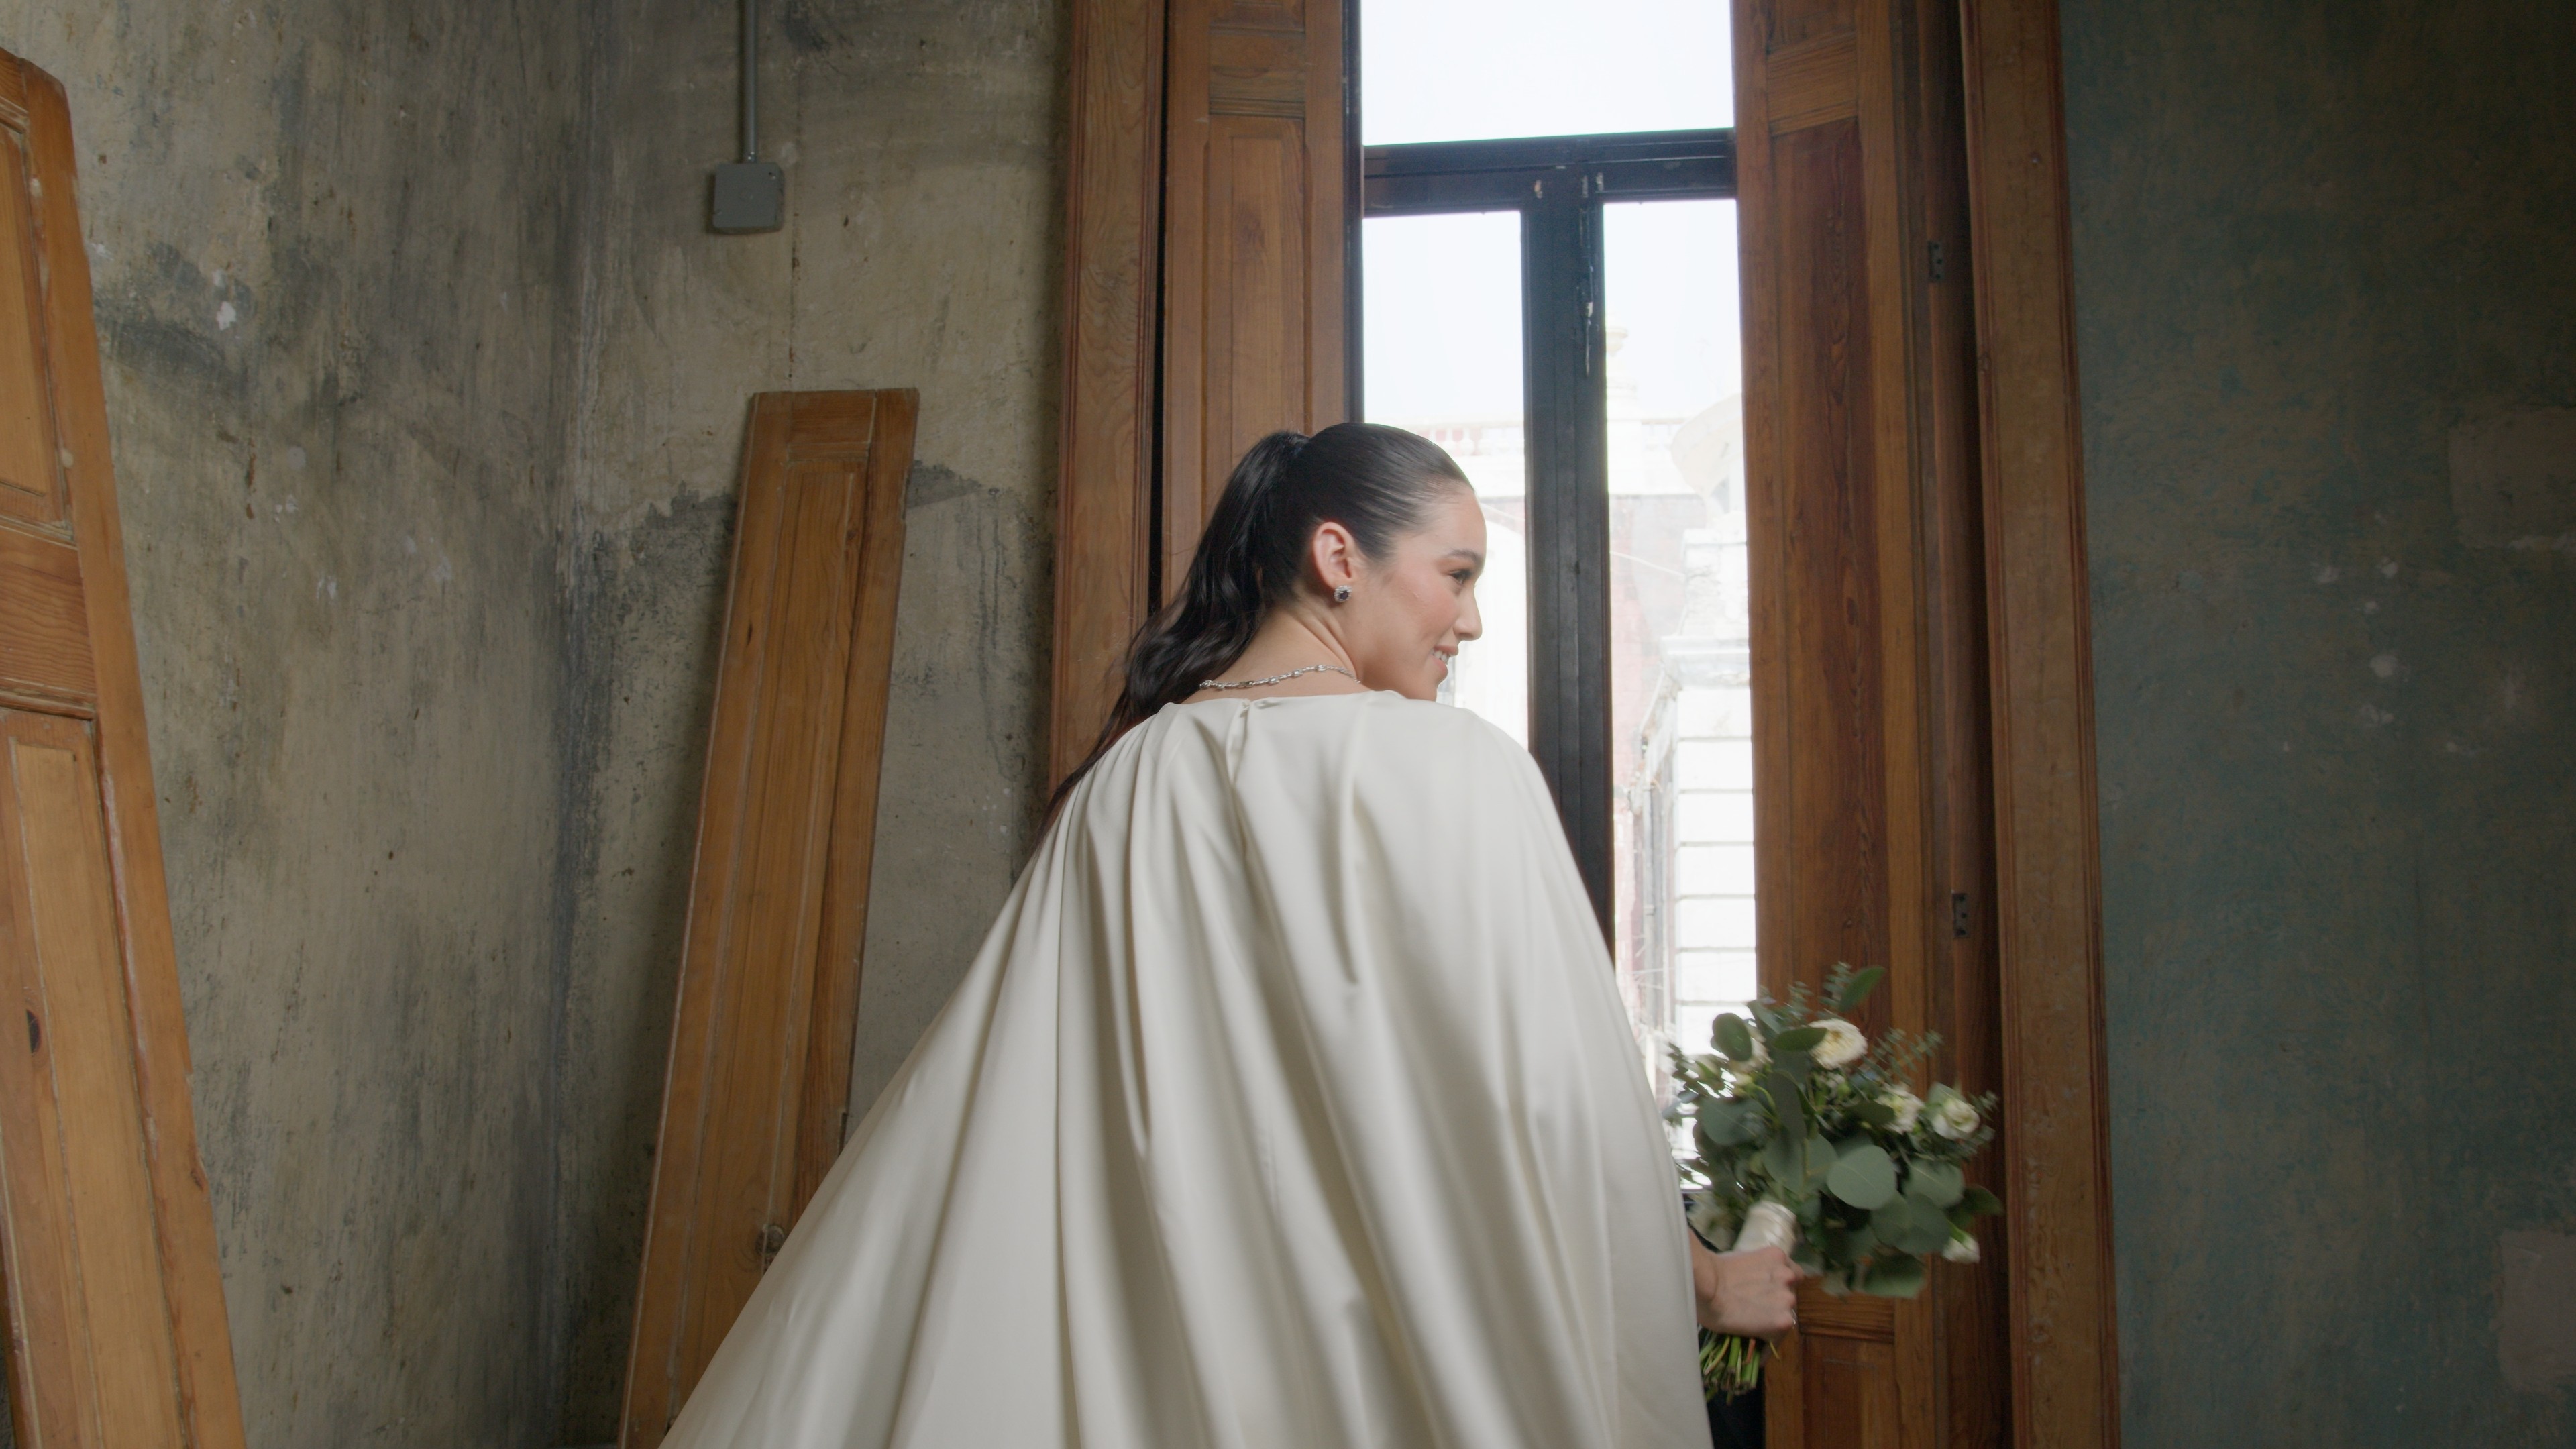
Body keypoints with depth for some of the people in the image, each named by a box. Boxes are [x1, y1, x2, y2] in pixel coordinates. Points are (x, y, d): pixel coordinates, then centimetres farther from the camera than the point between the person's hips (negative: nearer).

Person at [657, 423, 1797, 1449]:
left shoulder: (1121, 783, 1)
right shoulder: (1457, 772, -13)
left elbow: (993, 1111, 5)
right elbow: (1564, 1094, -11)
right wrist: (1706, 1283, 6)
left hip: (1145, 1346, 5)